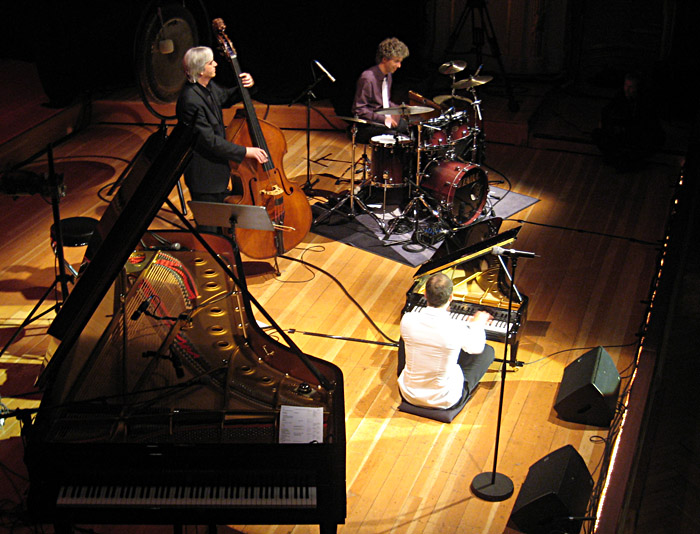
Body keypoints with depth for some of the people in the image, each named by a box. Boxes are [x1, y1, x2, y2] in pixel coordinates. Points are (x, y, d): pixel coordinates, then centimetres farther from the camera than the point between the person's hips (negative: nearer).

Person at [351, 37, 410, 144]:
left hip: (386, 118, 9)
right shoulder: (367, 78, -19)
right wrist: (383, 119, -22)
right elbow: (359, 110, -19)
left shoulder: (388, 75, 10)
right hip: (368, 124, -9)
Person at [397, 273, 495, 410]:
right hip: (445, 400, -3)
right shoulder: (456, 329, -25)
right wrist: (477, 324, 21)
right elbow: (476, 348, 0)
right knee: (488, 351, 13)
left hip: (409, 394, 3)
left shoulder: (407, 320, -18)